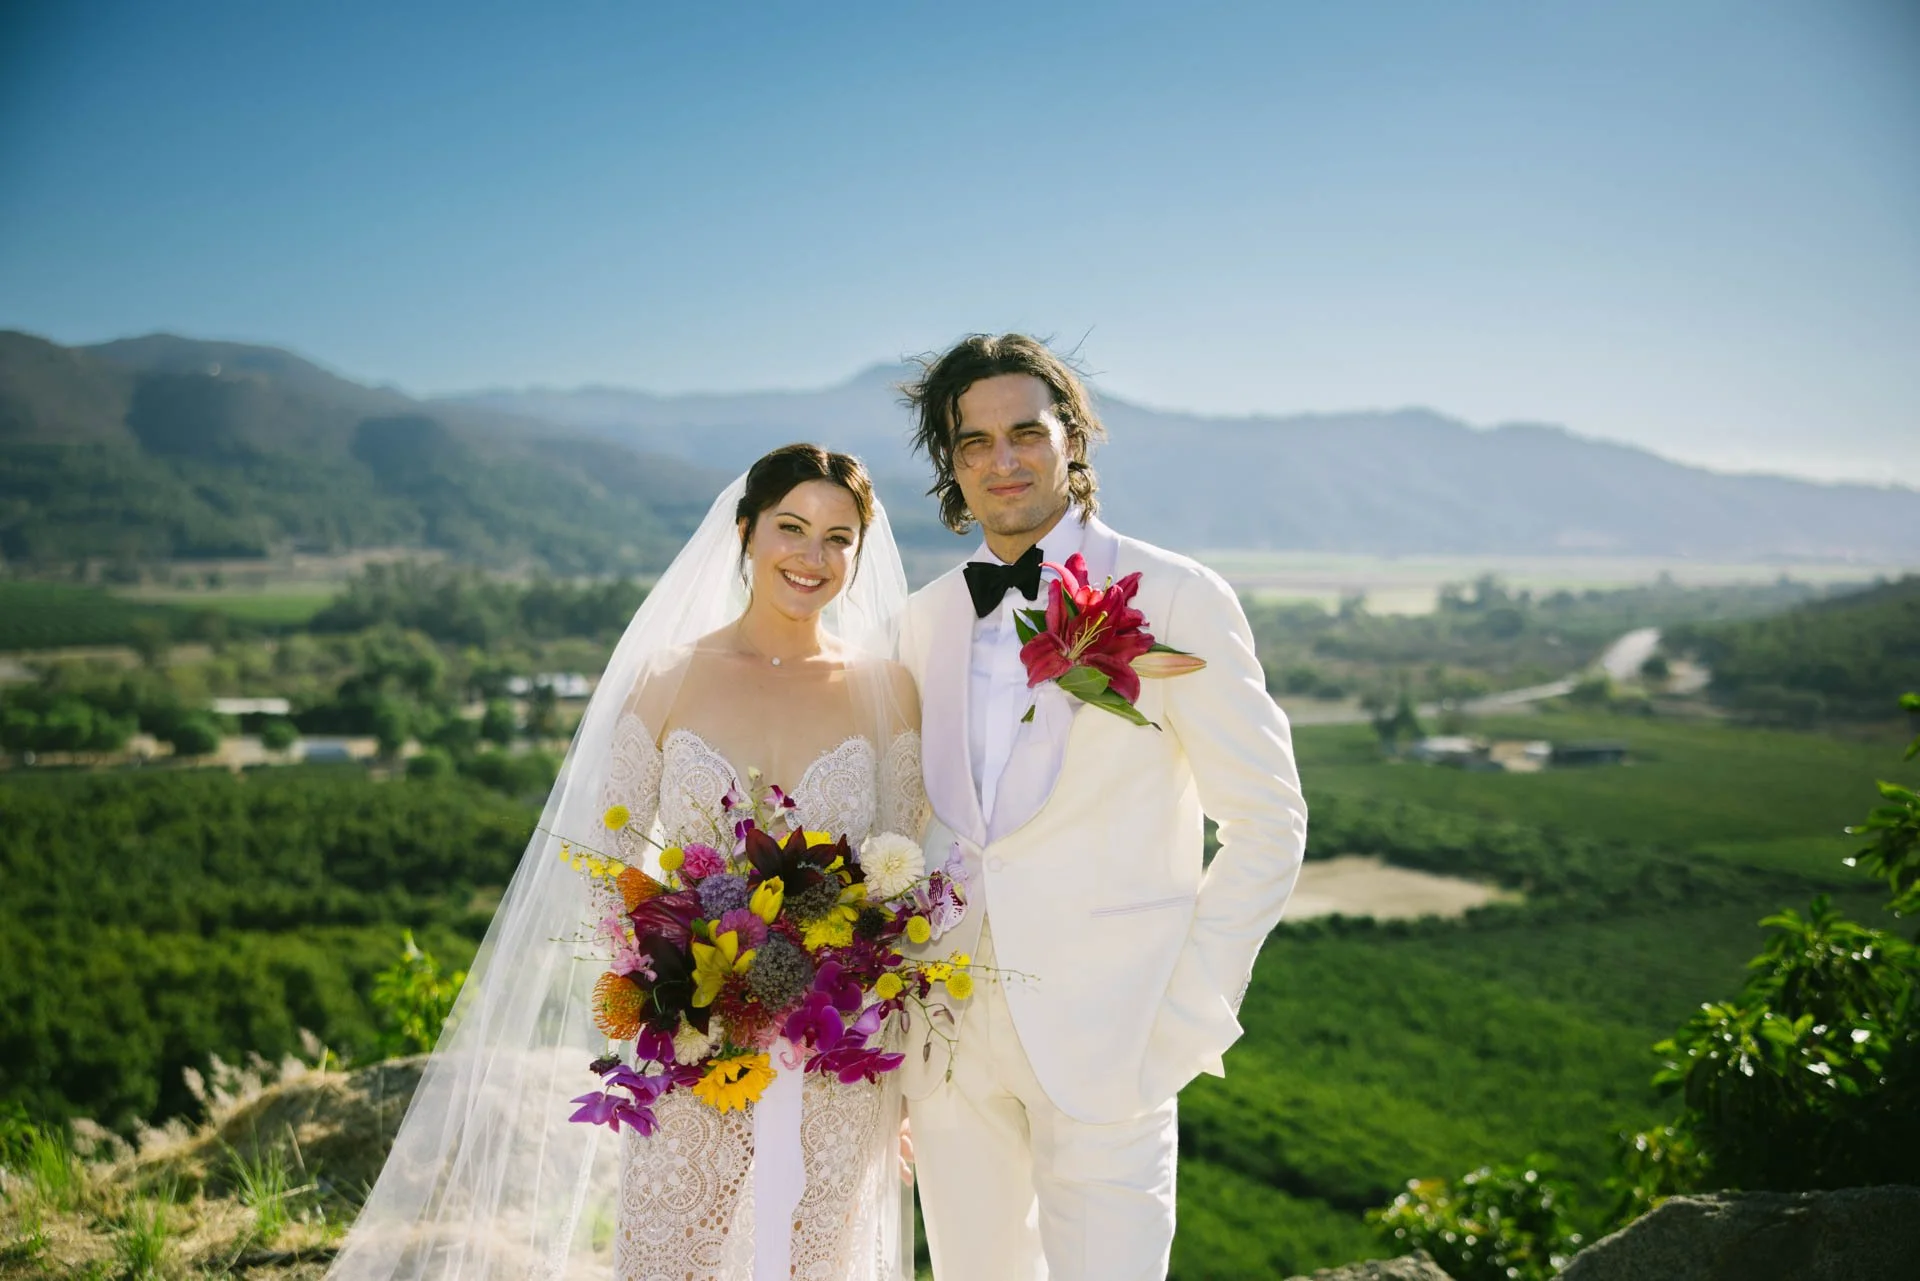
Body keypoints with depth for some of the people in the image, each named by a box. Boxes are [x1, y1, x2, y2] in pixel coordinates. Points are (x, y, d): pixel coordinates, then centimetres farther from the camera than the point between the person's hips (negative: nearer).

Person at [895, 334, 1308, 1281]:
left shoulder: (1174, 599, -6)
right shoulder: (927, 618, 9)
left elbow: (1267, 820, -5)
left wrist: (1189, 1013, -9)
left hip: (1103, 1031, -4)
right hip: (950, 1028, 5)